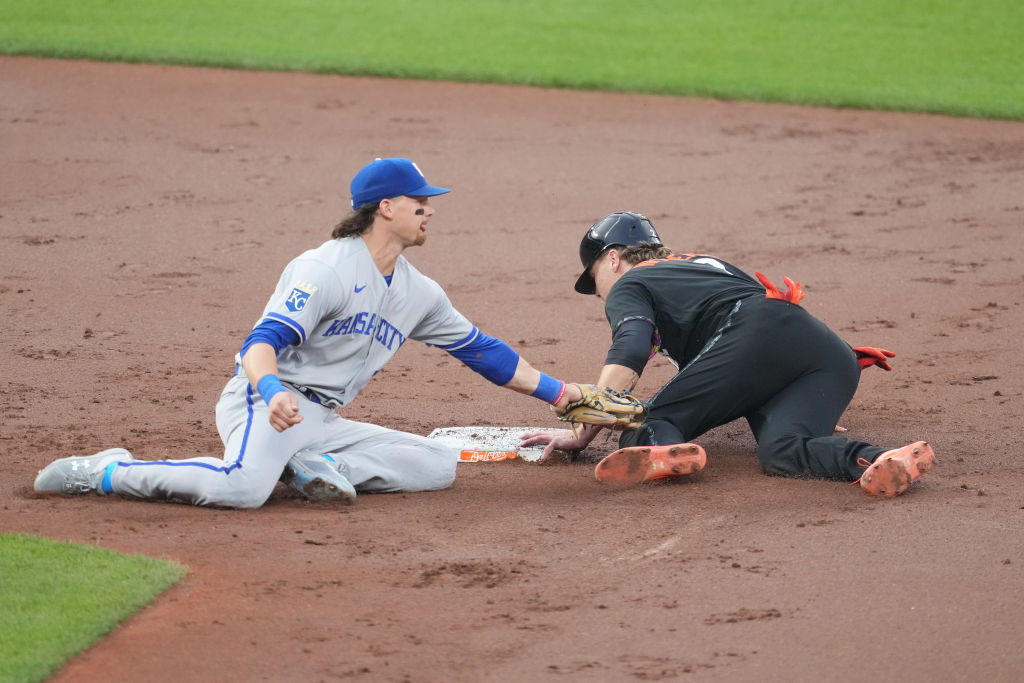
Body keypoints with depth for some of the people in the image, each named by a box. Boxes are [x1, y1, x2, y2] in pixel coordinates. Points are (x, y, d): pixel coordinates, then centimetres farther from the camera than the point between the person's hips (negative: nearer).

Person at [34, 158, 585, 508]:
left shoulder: (419, 293, 15)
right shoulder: (327, 268, -12)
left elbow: (479, 349, 24)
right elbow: (263, 341, -23)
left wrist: (554, 391, 19)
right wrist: (273, 393, -45)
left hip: (324, 423, 8)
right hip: (262, 400, -8)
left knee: (439, 464, -4)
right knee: (244, 487, -39)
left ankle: (316, 468, -14)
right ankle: (103, 473, -20)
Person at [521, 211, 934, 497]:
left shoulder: (628, 285, 20)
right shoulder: (706, 263, 42)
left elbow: (630, 352, -1)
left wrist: (582, 435, -4)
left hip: (755, 334, -7)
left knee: (646, 426, -6)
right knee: (781, 451, -18)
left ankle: (660, 450, -47)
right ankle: (879, 462, -52)